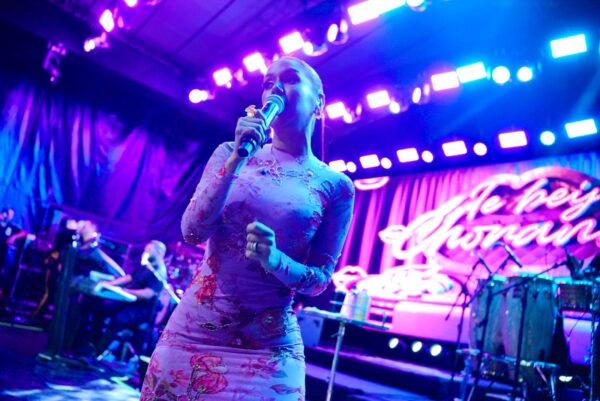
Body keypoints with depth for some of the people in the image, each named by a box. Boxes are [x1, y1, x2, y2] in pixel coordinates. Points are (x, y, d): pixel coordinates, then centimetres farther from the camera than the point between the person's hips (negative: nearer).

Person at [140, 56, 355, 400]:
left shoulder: (336, 186, -2)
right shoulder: (231, 152, 2)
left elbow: (320, 280, -1)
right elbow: (192, 232, -8)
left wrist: (275, 260, -20)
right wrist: (237, 158, -17)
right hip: (193, 331, 2)